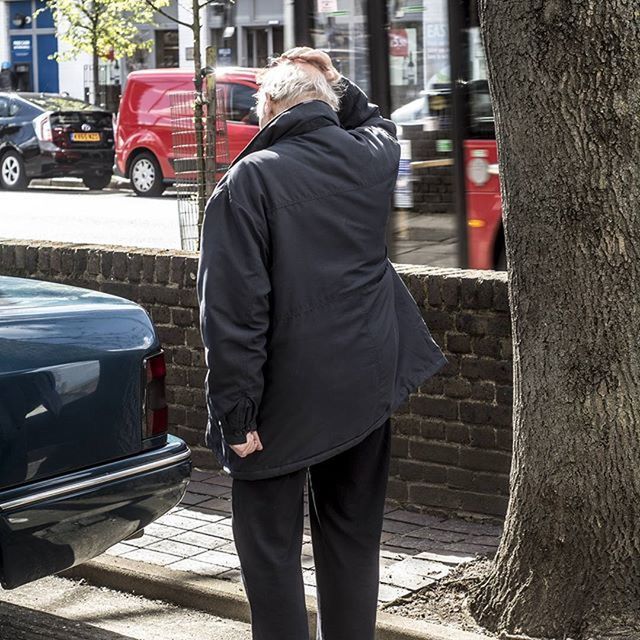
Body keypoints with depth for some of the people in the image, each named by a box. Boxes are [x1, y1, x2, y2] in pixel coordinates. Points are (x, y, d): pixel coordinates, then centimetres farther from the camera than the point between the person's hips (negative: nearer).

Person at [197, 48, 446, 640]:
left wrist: (236, 411, -14)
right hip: (366, 391, 6)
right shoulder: (373, 158, 0)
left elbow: (233, 310, -18)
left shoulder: (250, 179, -15)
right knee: (353, 540, 16)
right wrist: (334, 84, 17)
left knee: (270, 550, 5)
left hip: (284, 401, -5)